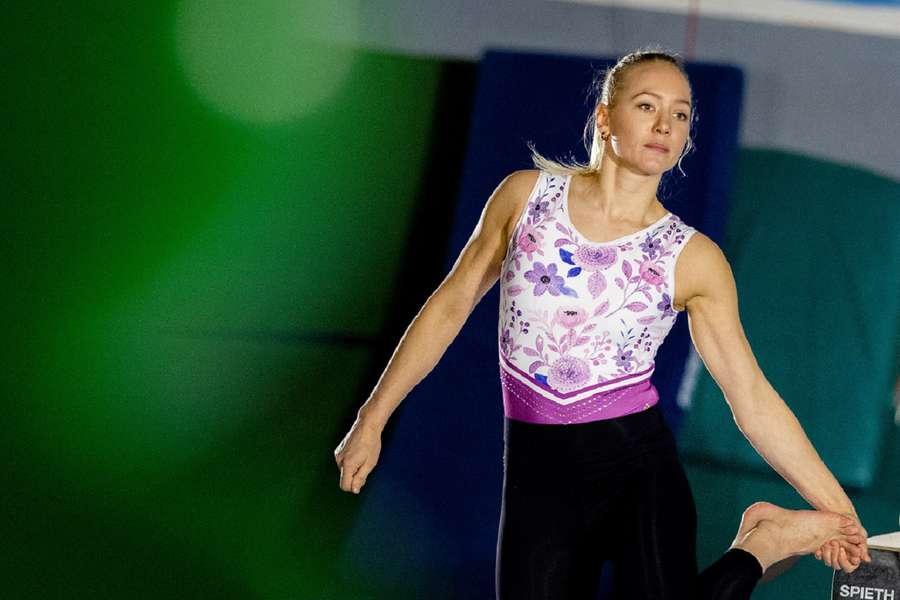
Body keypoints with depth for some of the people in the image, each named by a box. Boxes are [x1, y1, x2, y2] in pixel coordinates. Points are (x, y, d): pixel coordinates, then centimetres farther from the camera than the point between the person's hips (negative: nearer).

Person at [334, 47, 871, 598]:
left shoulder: (693, 258, -2)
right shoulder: (527, 195, 1)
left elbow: (754, 401, 0)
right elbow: (452, 305, 10)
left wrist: (838, 510, -5)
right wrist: (372, 422, 11)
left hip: (640, 470, -2)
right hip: (537, 476, 2)